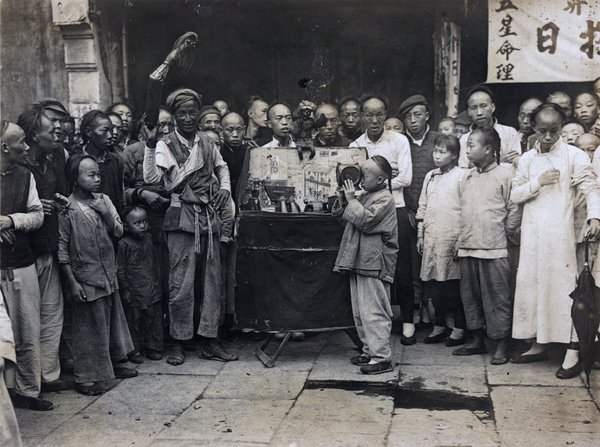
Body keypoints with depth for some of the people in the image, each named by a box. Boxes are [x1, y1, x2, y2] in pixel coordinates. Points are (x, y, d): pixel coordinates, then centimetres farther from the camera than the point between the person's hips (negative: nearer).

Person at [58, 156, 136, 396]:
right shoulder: (67, 208, -12)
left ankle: (112, 364, 34)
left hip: (108, 274, 6)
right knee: (89, 326, 0)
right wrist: (72, 281, -14)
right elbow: (62, 248, -11)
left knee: (112, 319, 17)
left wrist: (106, 213, -12)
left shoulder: (103, 200, 5)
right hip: (85, 277, -6)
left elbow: (119, 232, 7)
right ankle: (85, 377, 12)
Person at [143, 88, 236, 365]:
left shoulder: (207, 143, 13)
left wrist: (225, 187, 13)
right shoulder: (166, 146, -1)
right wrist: (150, 146, -23)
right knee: (182, 284, -3)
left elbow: (221, 167, 30)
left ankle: (209, 341, 16)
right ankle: (179, 342, 11)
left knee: (212, 282, 7)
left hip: (209, 218, 5)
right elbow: (152, 178, -16)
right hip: (182, 219, -5)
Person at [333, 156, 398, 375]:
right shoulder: (364, 196, 17)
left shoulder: (384, 198, -9)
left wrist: (351, 200, -13)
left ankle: (382, 357, -5)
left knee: (373, 311, -10)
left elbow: (366, 220, -21)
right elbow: (338, 213, 24)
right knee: (359, 311, 14)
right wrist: (344, 198, 6)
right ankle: (369, 350, 24)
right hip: (359, 261, 10)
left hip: (374, 264, -9)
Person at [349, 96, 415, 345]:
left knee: (402, 269, 0)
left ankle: (407, 321, 12)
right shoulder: (355, 146, 9)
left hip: (395, 210, -2)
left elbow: (405, 178, -6)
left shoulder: (399, 141, 3)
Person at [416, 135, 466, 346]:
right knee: (434, 283, 9)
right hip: (432, 239, 6)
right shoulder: (430, 176, 15)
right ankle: (439, 326, 21)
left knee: (454, 283, -2)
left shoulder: (461, 176, -4)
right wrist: (420, 234, 15)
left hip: (452, 238, -6)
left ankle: (459, 328, 10)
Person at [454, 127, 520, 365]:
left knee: (497, 297, -1)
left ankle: (502, 345, 8)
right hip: (468, 246, 7)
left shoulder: (505, 174, -6)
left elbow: (514, 210, -5)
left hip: (494, 247, -7)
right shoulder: (466, 177, 13)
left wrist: (504, 235, -3)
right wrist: (462, 238, 14)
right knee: (470, 294, 13)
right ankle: (477, 340, 25)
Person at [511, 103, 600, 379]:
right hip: (531, 234, 5)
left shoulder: (574, 156, -1)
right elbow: (515, 195, 7)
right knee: (531, 285, 8)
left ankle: (573, 353, -1)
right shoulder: (527, 159, 12)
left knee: (564, 286, -6)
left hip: (560, 233, -4)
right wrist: (538, 182, -9)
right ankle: (537, 345, 21)